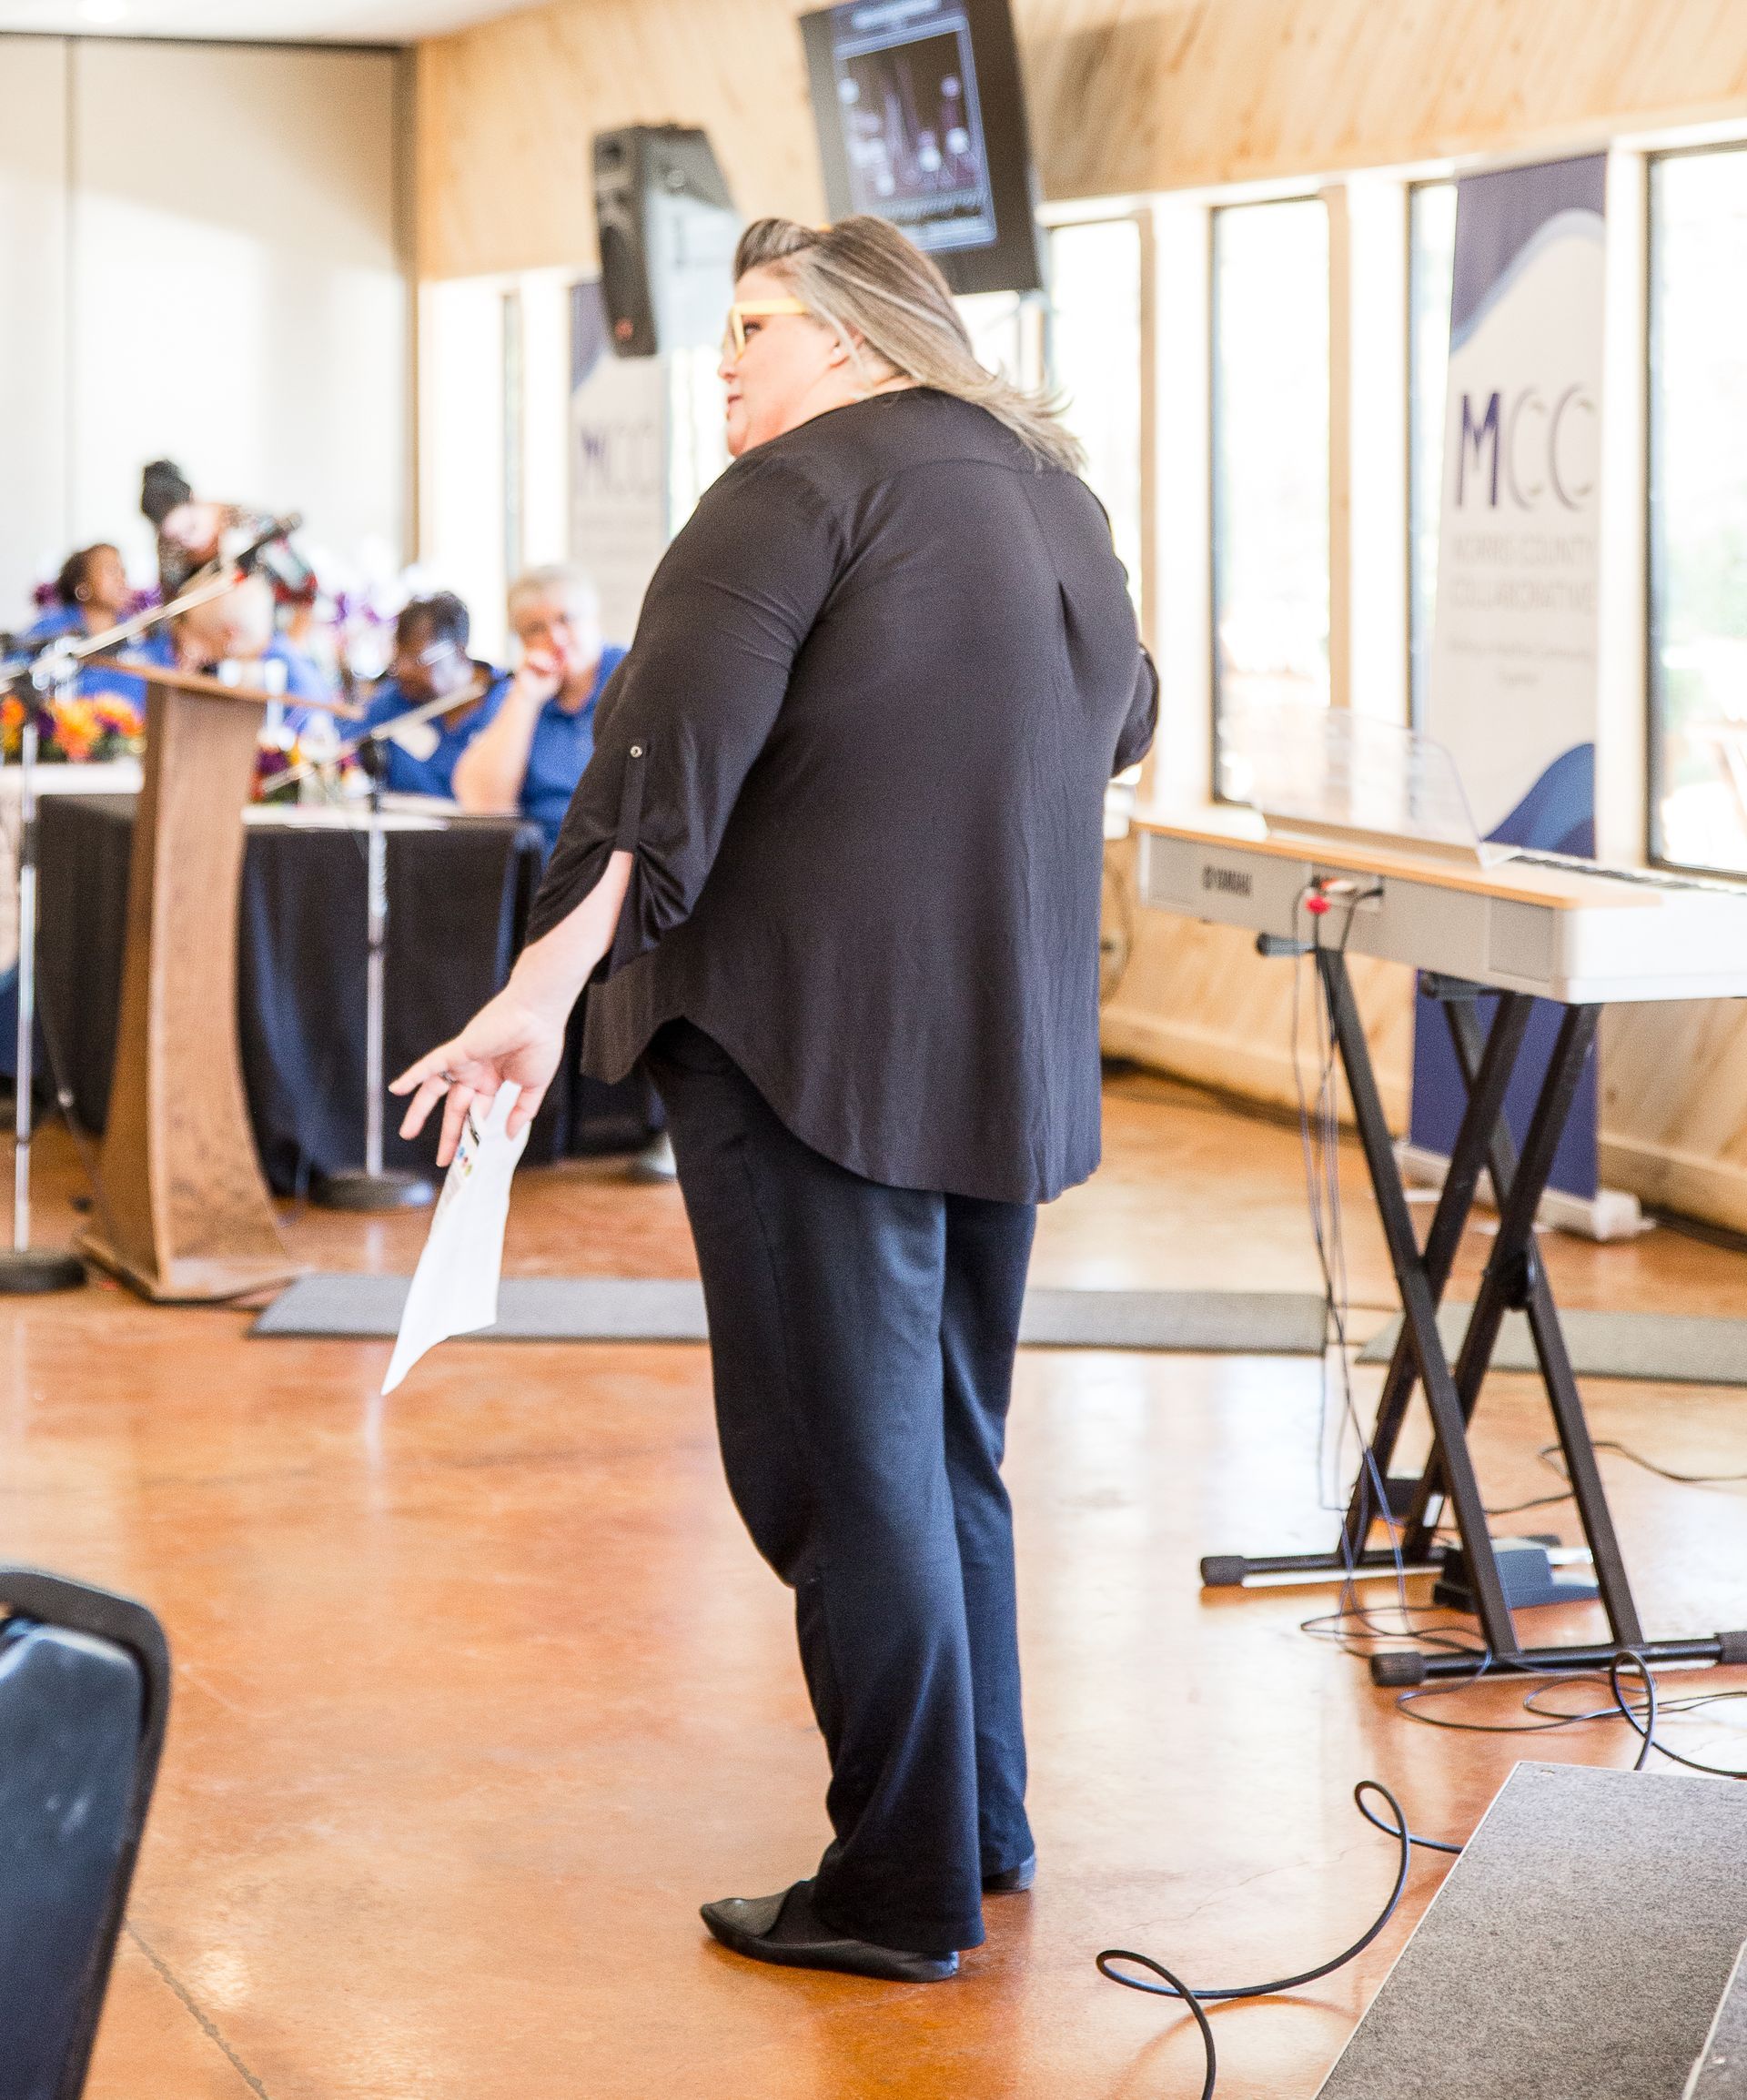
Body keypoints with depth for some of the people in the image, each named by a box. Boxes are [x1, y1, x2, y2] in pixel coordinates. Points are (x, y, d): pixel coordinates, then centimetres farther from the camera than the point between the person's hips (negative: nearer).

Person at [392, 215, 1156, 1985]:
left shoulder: (806, 482, -9)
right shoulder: (1051, 492, 16)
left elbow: (672, 745, -20)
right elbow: (1122, 721, 34)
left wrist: (547, 983, -25)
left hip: (817, 1038, -8)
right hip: (1010, 1049, 8)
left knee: (847, 1462, -2)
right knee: (948, 1450, 19)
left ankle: (901, 1893, 4)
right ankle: (982, 1827, 28)